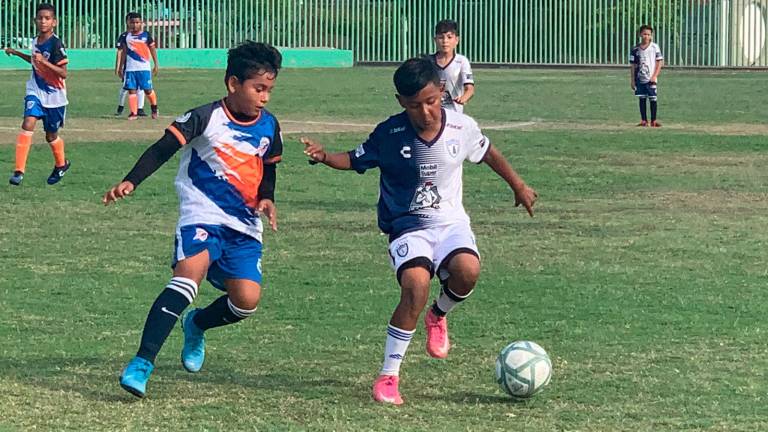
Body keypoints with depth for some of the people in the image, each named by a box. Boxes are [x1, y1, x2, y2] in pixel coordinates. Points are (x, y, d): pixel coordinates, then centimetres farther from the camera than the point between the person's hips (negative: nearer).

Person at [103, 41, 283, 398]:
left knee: (247, 300, -10)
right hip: (202, 215, -5)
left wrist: (266, 198, 2)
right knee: (190, 272, -31)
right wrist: (130, 182, -29)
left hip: (244, 225, 5)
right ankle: (142, 363, -32)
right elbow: (162, 150, -15)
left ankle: (196, 325, 26)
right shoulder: (206, 118, -11)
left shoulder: (269, 126, 6)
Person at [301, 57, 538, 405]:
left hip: (451, 222, 2)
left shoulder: (462, 127, -5)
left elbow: (488, 154, 14)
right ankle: (388, 376, -15)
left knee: (467, 270, -30)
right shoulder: (389, 134, -11)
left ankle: (438, 316, 7)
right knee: (416, 285, -29)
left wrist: (518, 186, 25)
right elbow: (356, 160, 3)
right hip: (408, 226, -2)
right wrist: (324, 157, -18)